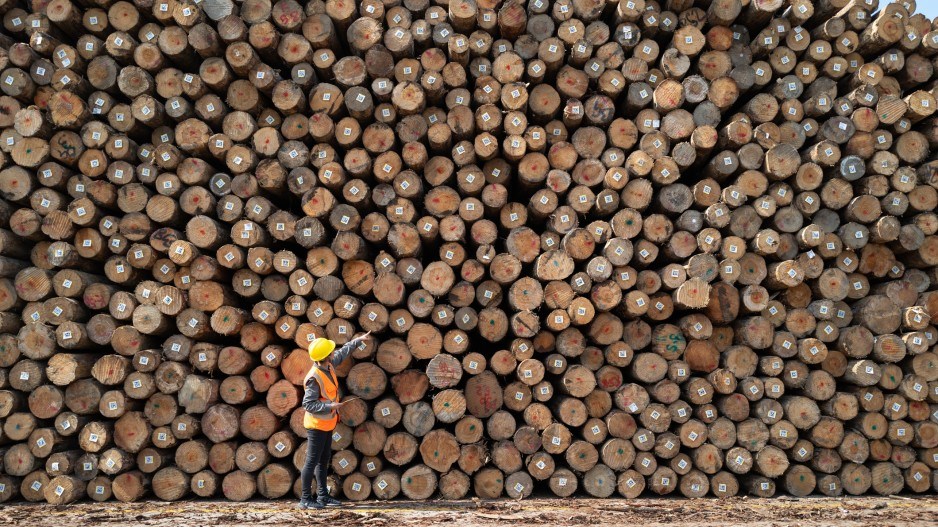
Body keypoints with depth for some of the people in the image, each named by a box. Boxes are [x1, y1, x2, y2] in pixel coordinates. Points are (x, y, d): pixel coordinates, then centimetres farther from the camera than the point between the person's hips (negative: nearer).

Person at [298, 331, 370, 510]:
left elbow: (342, 353, 19)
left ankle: (323, 496, 24)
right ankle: (305, 499, 6)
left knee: (323, 460, 15)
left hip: (327, 423, 9)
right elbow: (308, 404, -26)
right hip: (317, 425, -9)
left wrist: (357, 340, 25)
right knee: (312, 461, -2)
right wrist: (330, 406, -28)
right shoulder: (314, 377, -26)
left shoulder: (329, 365, -1)